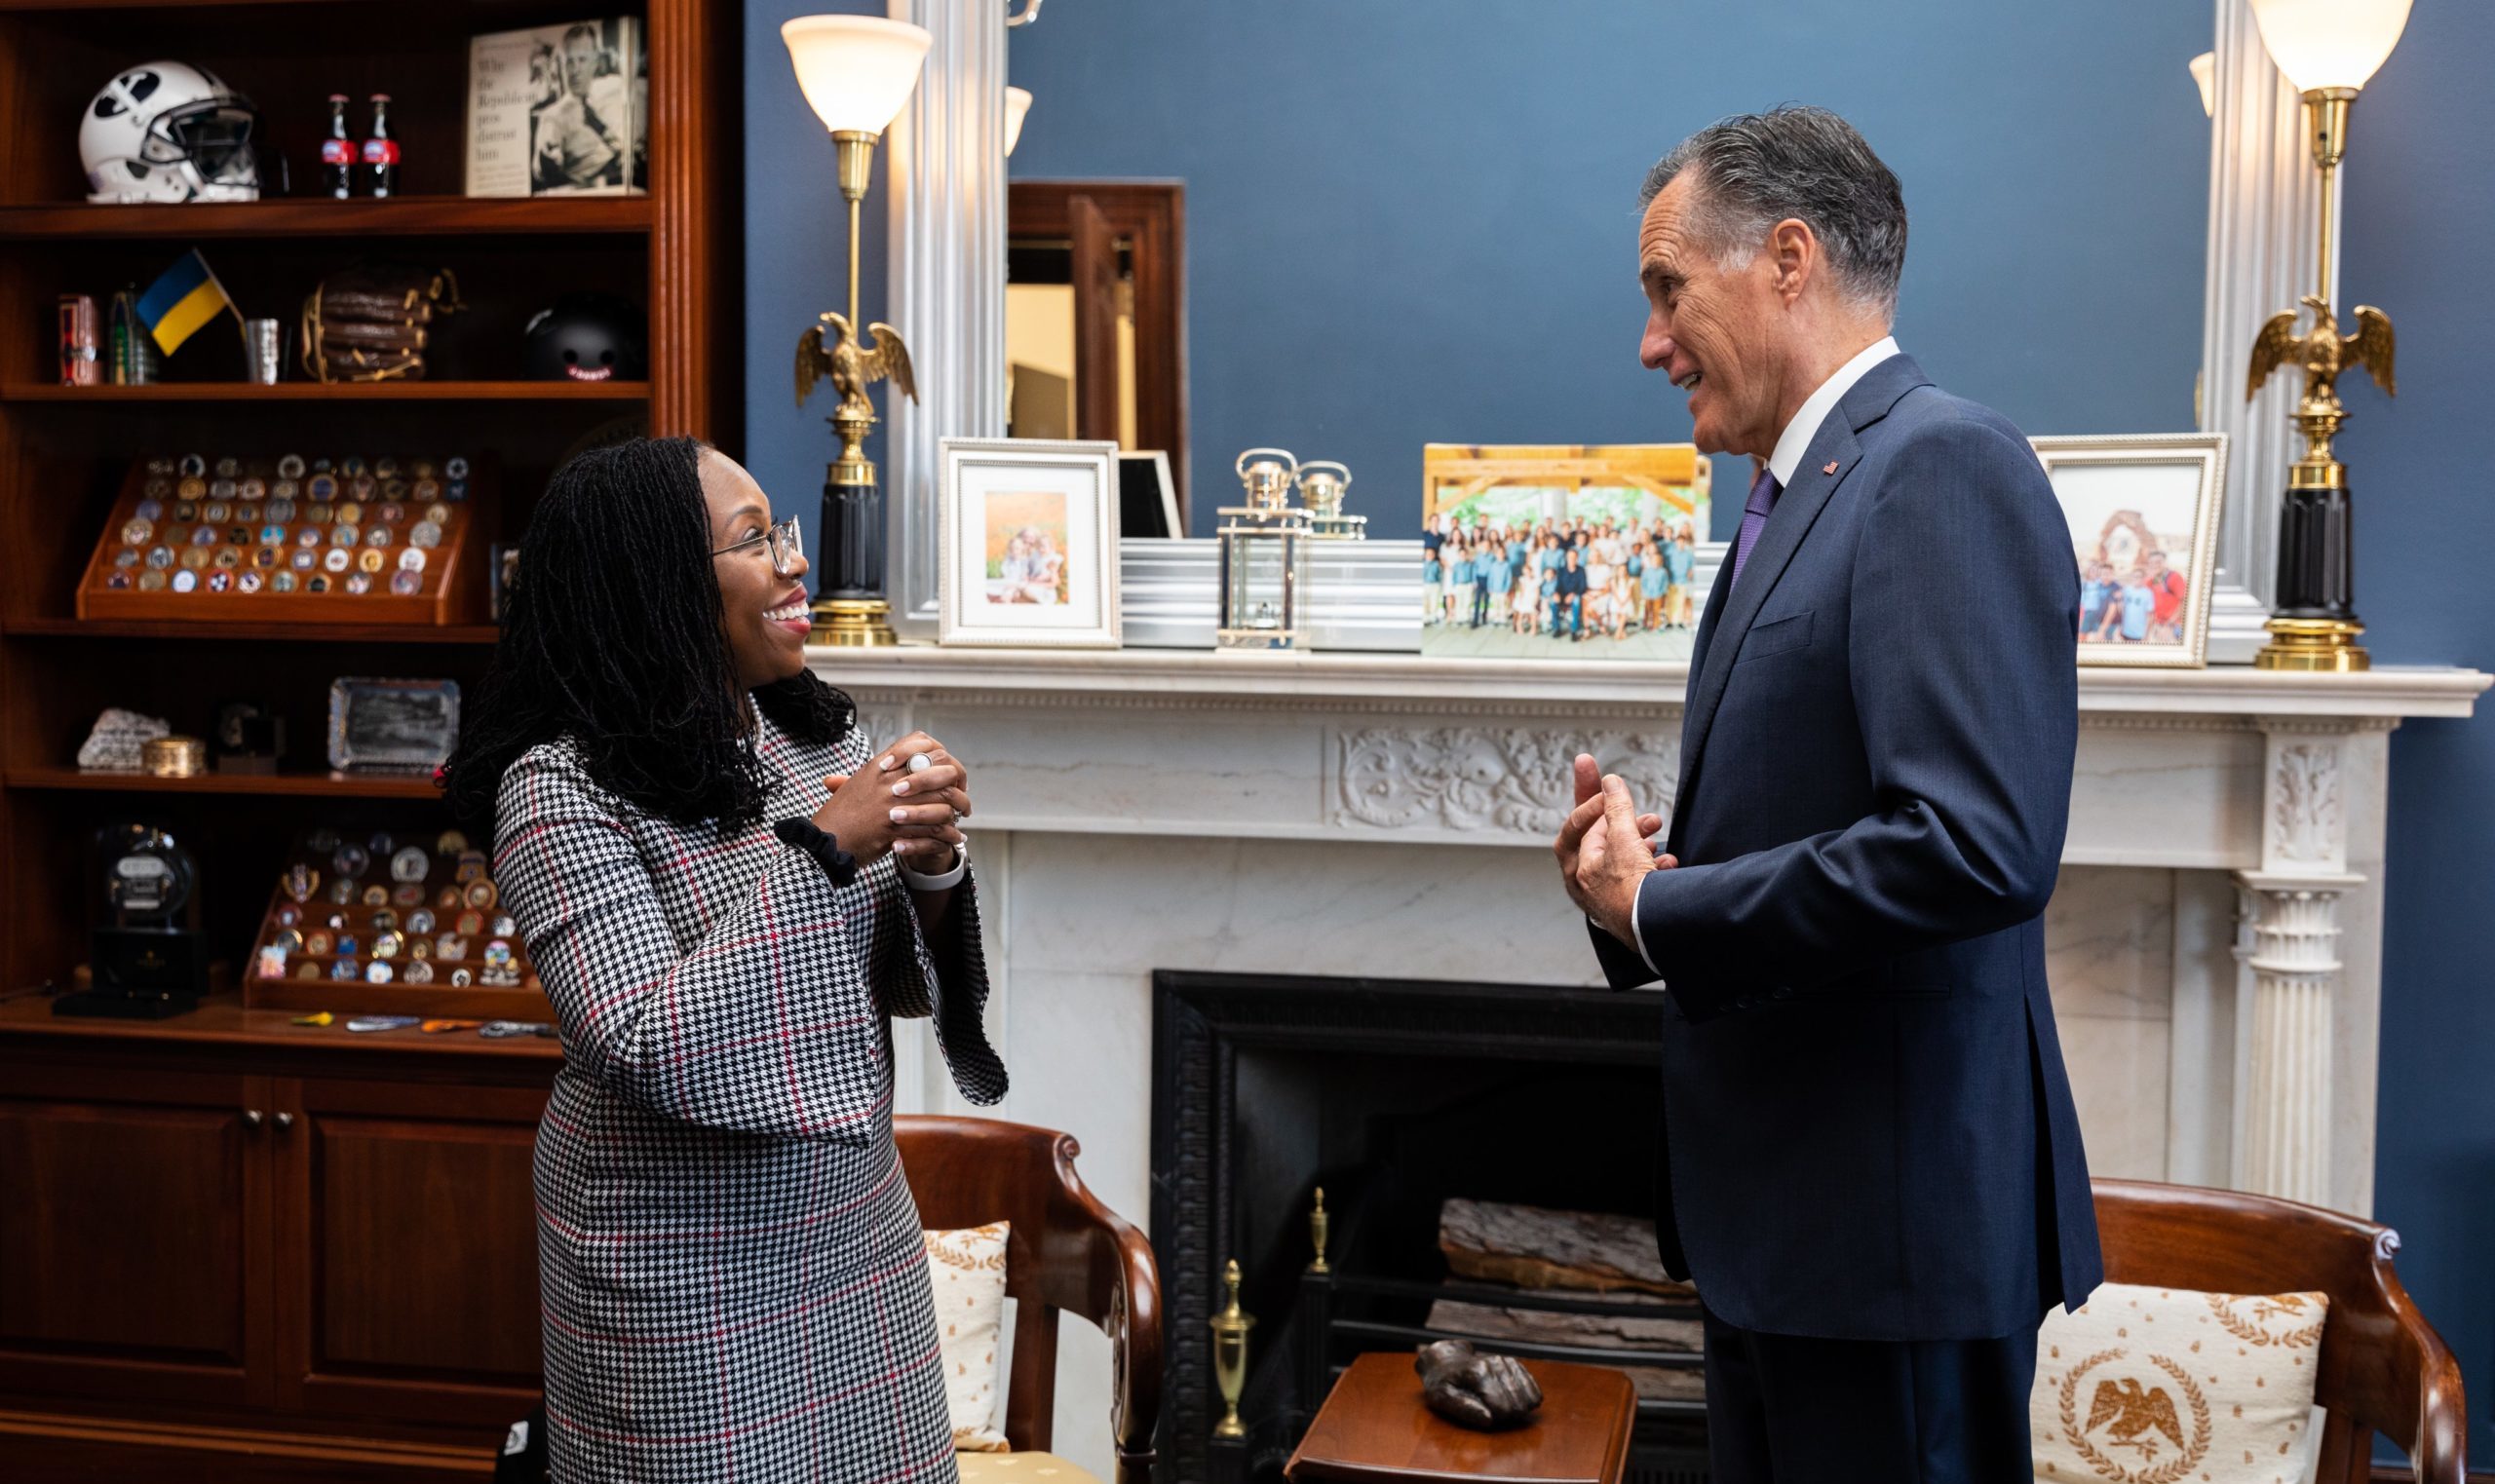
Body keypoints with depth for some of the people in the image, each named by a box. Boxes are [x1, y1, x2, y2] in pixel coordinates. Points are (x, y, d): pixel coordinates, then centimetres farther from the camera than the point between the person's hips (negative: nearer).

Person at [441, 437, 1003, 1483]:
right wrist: (820, 848, -25)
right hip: (692, 1281, -6)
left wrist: (930, 870, -16)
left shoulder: (822, 735, 1)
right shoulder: (560, 789, -17)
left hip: (855, 1236, 6)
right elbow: (651, 1046, -25)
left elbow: (901, 987, 5)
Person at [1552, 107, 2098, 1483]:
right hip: (1780, 1213, 10)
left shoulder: (1945, 466, -15)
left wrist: (1660, 910, -16)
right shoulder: (1796, 500, 16)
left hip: (1896, 1216, -10)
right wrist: (1642, 868, 0)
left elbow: (1979, 845, -27)